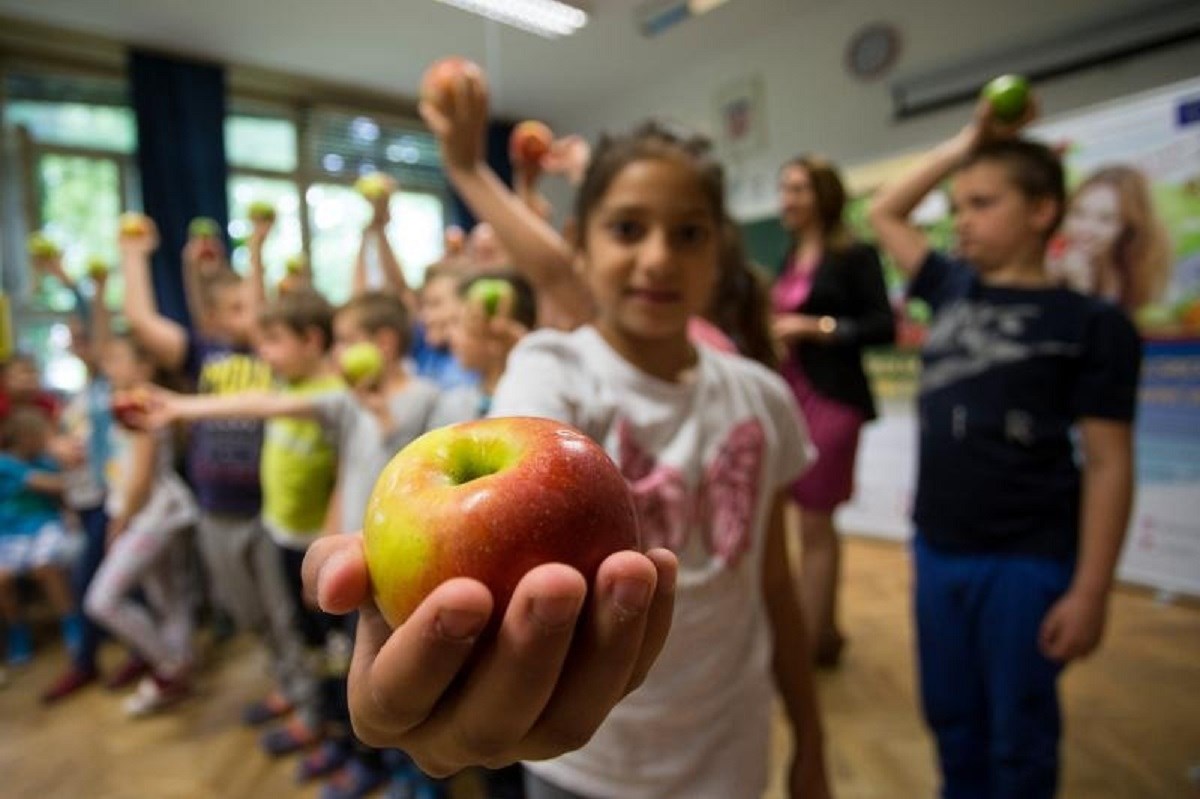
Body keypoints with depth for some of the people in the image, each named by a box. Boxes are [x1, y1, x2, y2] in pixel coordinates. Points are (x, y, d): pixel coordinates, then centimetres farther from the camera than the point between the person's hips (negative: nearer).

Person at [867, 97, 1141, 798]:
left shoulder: (1093, 323, -7)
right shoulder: (954, 288, 6)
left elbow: (1108, 465, -9)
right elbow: (885, 213, 18)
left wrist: (1090, 591, -13)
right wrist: (967, 143, 9)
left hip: (1028, 562, -4)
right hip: (938, 549, 5)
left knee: (1018, 738, 12)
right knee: (951, 719, 19)